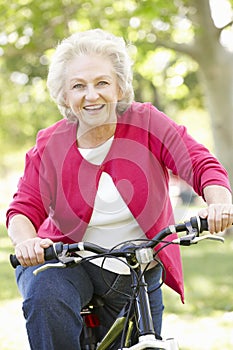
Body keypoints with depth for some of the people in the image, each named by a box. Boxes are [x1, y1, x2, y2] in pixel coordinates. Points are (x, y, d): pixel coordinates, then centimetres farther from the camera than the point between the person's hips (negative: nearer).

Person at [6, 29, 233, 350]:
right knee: (45, 298, -33)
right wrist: (26, 240, -33)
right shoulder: (50, 146, -9)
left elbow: (201, 165, -17)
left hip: (139, 277, 2)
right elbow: (24, 209, -10)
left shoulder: (146, 122, -10)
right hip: (68, 263, -1)